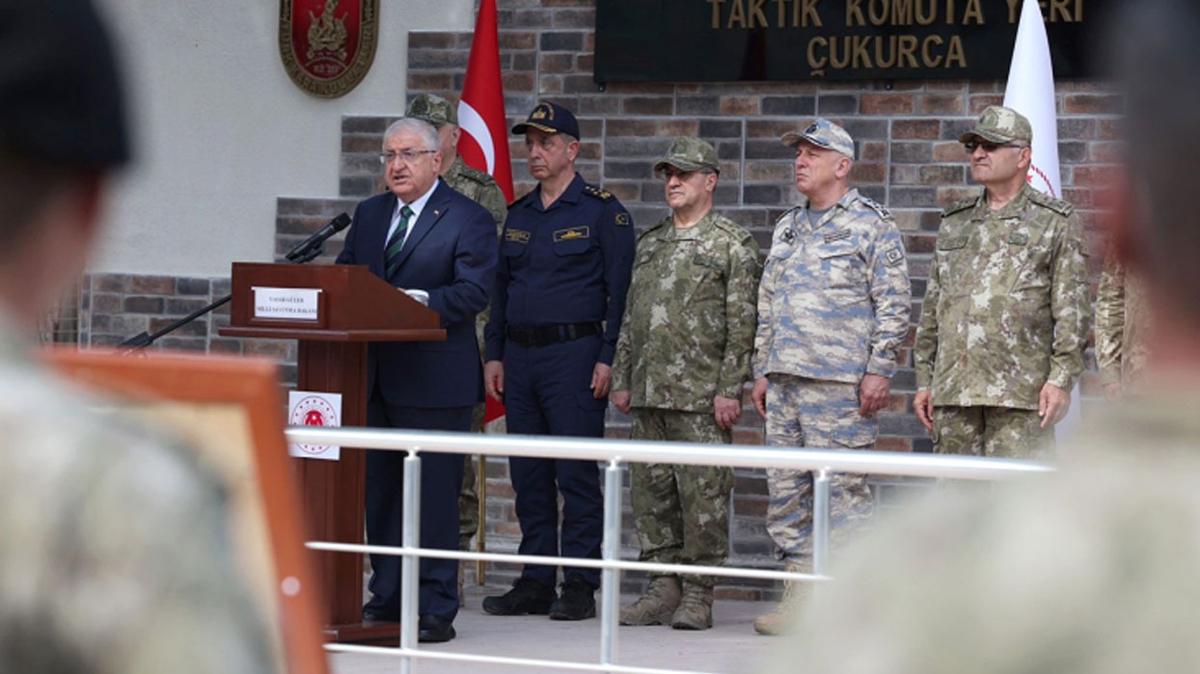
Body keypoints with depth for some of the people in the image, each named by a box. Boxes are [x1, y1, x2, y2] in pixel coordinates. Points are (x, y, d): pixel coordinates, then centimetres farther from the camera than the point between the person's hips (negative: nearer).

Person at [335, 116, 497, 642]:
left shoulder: (468, 219, -4)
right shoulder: (370, 214, 16)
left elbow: (474, 291, -14)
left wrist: (421, 301, -26)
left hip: (434, 380, -7)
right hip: (377, 377, 7)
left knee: (434, 495, -4)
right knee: (380, 492, 12)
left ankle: (436, 609, 1)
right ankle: (387, 599, 21)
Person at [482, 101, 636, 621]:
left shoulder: (602, 211, -3)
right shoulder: (518, 215, 16)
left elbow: (620, 290, -7)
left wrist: (608, 358, -14)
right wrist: (494, 355, 11)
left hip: (574, 353, -6)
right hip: (520, 356, 6)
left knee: (577, 474, -6)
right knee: (528, 476, 7)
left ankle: (580, 587, -1)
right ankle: (535, 583, 13)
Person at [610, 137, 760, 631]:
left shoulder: (733, 245, -2)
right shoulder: (649, 244, 17)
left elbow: (742, 324, -7)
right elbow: (629, 318, 19)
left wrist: (731, 389, -13)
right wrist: (621, 380, 12)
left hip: (703, 396, -6)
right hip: (649, 395, 6)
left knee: (704, 493, -4)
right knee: (651, 493, 7)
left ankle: (698, 595, 1)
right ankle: (664, 587, 14)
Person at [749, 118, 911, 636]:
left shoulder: (871, 224, -2)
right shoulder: (788, 227, 20)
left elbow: (892, 304, -7)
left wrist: (880, 370, -13)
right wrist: (762, 371, 18)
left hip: (840, 380, -8)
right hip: (784, 379, 8)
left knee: (843, 488, -8)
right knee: (785, 490, 7)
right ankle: (799, 597, 12)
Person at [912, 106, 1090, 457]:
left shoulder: (1056, 223, 4)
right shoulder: (954, 223, 19)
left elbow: (1071, 309, -3)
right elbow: (932, 306, 20)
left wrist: (1062, 378, -12)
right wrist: (924, 378, 14)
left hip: (1021, 391, -5)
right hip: (953, 387, 5)